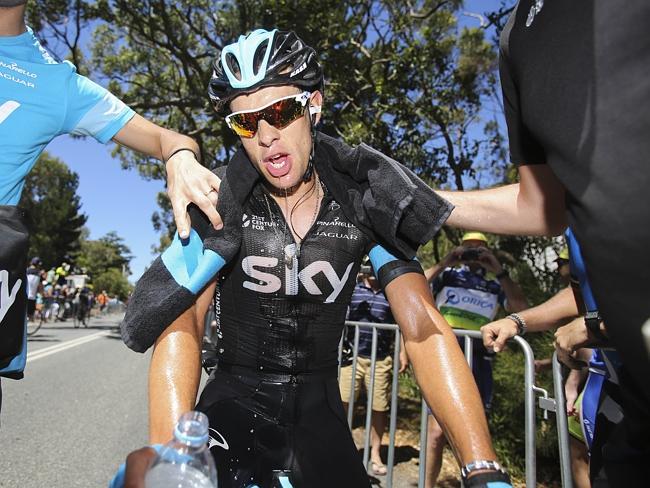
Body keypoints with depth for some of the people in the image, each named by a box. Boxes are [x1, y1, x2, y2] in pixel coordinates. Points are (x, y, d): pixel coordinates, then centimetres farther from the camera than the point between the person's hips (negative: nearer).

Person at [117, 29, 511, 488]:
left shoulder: (362, 204, -10)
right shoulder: (220, 203, -12)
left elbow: (423, 326, -18)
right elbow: (182, 323, -22)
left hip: (317, 406, 2)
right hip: (236, 399, -1)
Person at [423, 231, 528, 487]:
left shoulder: (495, 283, 13)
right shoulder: (447, 274, 8)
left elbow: (522, 309, -1)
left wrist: (499, 271, -5)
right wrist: (444, 263, -8)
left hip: (478, 361, 3)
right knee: (437, 431, -4)